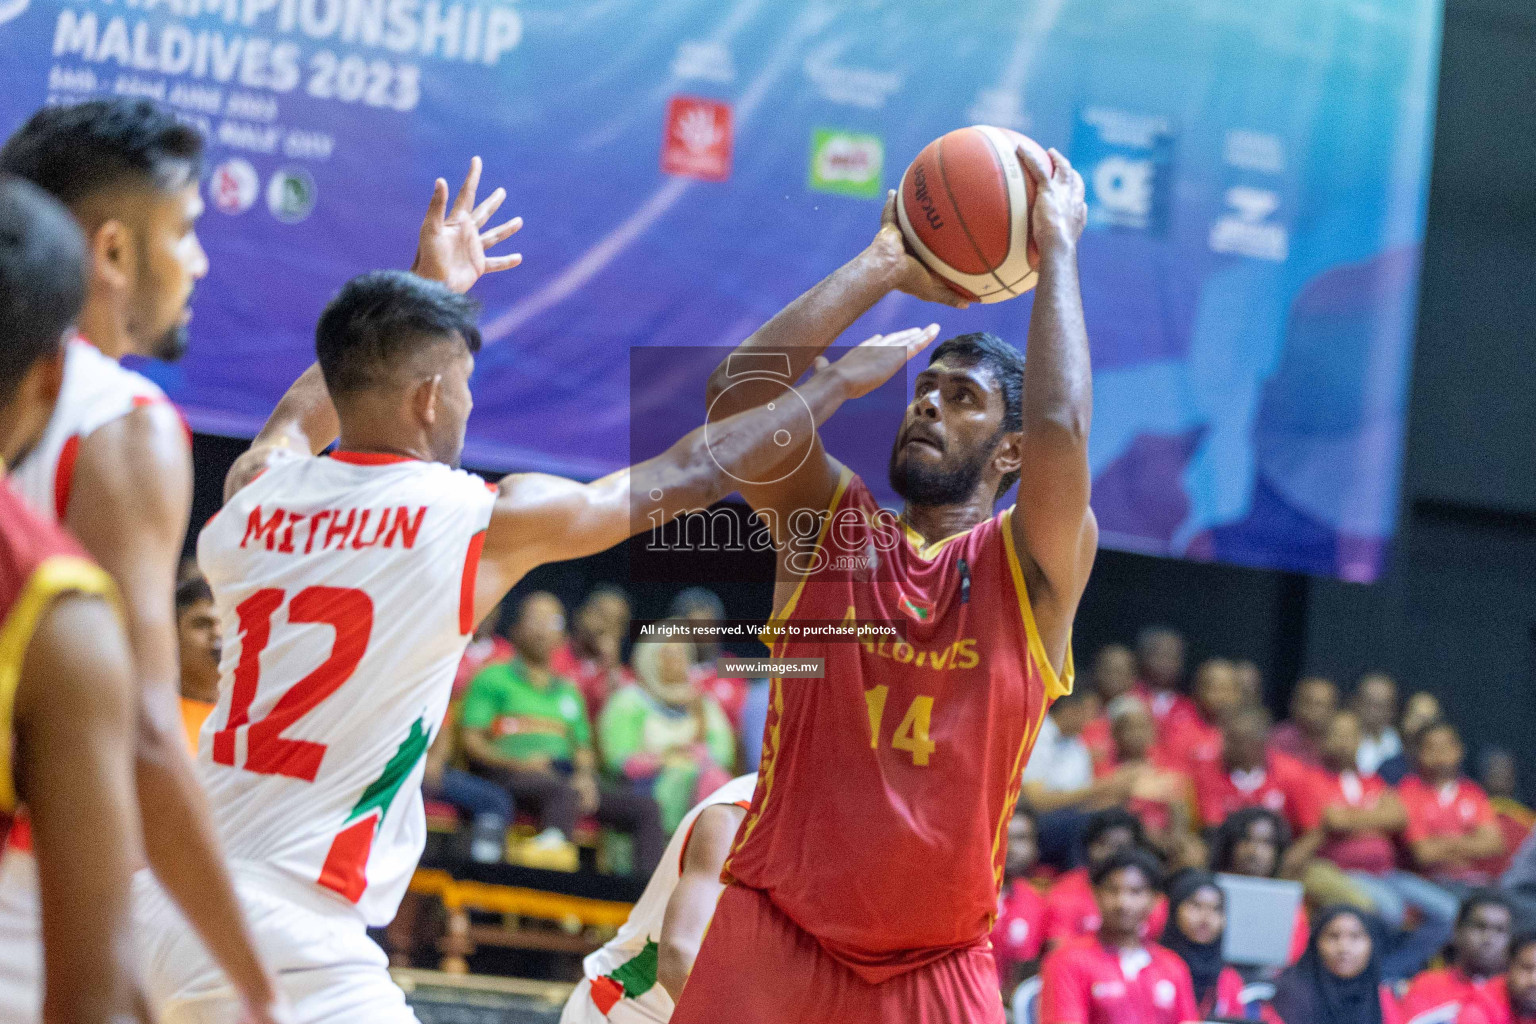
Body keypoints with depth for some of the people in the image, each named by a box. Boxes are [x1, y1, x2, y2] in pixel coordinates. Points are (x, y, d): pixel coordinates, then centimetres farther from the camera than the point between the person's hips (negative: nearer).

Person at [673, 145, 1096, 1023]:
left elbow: (1061, 432, -19)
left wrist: (1058, 248, -9)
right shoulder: (830, 524, 6)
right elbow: (741, 393, -10)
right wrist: (885, 267, -5)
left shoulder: (1034, 568, 1)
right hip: (774, 940, 1)